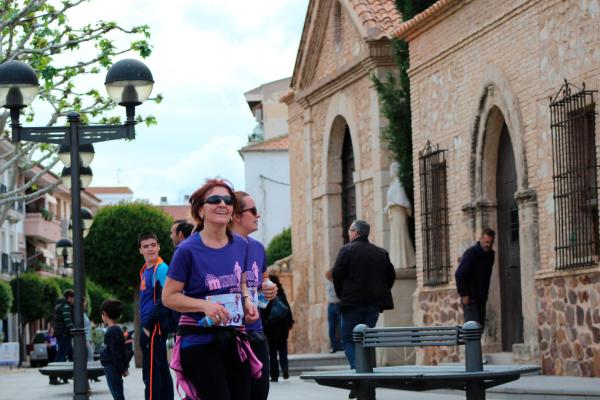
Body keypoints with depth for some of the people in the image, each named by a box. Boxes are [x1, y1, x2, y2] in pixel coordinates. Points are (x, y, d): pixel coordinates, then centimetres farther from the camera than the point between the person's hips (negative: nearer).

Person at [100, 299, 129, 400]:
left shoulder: (111, 332, -17)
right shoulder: (118, 330, 12)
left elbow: (116, 353, -19)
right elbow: (123, 351, 16)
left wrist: (119, 369, -18)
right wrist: (125, 367, 20)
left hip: (112, 369, -10)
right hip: (115, 368, 10)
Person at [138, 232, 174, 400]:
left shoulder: (161, 269, -12)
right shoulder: (145, 270, 15)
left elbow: (163, 302, -19)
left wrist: (149, 325, -17)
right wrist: (145, 326, 14)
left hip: (155, 328, -9)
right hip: (148, 328, 9)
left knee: (151, 373, -9)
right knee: (162, 371, 13)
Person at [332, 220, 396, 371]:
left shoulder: (347, 250, -4)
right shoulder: (381, 253, 11)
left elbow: (337, 274, -10)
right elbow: (391, 276, 10)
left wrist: (342, 295, 3)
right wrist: (380, 294, 14)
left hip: (353, 302, -5)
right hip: (374, 303, 5)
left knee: (348, 339, 1)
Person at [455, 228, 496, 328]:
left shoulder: (490, 255, 10)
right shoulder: (471, 253, -13)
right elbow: (459, 274, -17)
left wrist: (485, 295, 15)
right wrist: (464, 294, -18)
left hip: (481, 298, 8)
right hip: (470, 298, -8)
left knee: (480, 325, 5)